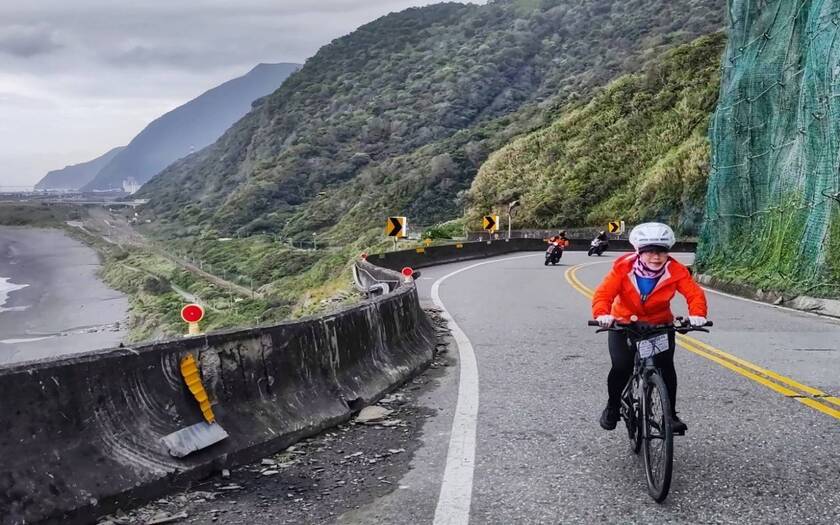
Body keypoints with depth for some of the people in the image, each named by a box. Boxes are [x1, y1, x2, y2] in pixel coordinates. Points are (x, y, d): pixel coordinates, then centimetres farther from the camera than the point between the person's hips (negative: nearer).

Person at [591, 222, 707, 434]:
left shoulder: (675, 271, -18)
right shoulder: (624, 267, -23)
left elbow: (694, 293, -24)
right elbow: (603, 293, -30)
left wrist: (697, 314, -45)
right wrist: (602, 314, -50)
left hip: (660, 325, 1)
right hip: (624, 323, -1)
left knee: (666, 366, -14)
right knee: (621, 367, -15)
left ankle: (671, 414, 5)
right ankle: (612, 407, 12)